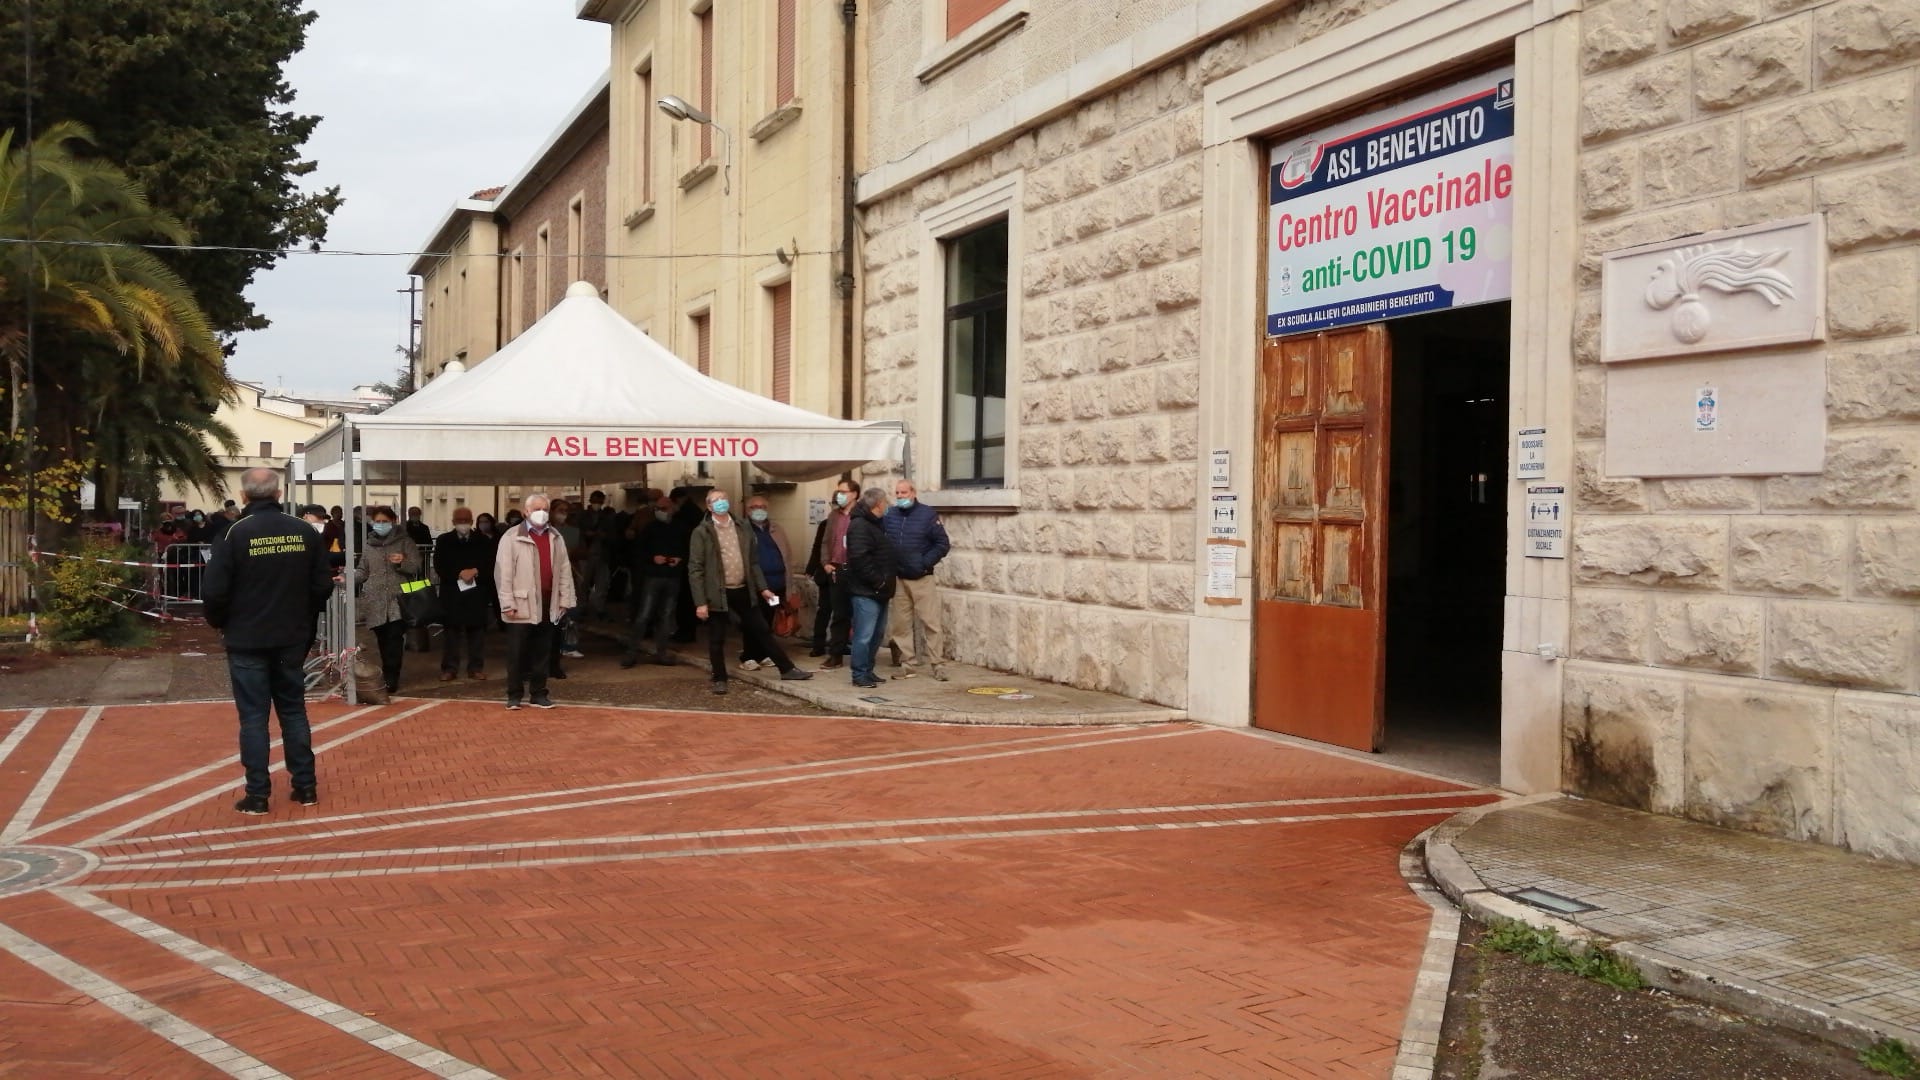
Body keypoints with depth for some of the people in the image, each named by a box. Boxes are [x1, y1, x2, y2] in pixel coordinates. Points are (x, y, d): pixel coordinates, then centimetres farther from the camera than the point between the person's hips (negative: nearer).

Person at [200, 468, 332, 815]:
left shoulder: (236, 533, -12)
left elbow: (216, 590, -13)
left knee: (253, 716, 3)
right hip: (293, 638, 3)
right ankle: (305, 786, 16)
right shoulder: (305, 531, -1)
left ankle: (258, 795, 5)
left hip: (247, 640, -3)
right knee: (294, 710, 14)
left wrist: (220, 623, 5)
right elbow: (323, 584, 2)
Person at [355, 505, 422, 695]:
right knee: (383, 642, 5)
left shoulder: (404, 541, 5)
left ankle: (391, 679, -10)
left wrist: (403, 562, -18)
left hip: (398, 601, -3)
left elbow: (417, 567, 1)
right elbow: (363, 572, 17)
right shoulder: (369, 545, 15)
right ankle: (389, 676, 15)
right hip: (376, 602, 4)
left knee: (394, 641, -12)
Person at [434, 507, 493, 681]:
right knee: (450, 631, 1)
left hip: (477, 594, 0)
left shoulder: (483, 541, 7)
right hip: (451, 593, 0)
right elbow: (439, 567, -2)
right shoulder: (443, 541, 6)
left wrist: (475, 572, -15)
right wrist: (460, 574, -15)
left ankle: (476, 667, 10)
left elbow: (490, 566, 3)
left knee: (477, 630, 3)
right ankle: (449, 668, 7)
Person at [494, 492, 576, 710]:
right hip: (522, 605, -4)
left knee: (542, 652, 9)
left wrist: (565, 599, 6)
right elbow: (503, 572, -7)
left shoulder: (555, 537, 12)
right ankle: (514, 695, 10)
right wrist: (507, 604, -12)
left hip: (548, 605, 5)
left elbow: (564, 570, 12)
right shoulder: (512, 537, -4)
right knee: (517, 653, 2)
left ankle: (538, 694, 17)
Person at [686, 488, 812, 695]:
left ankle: (787, 669, 16)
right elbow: (695, 569, -10)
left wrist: (762, 587, 8)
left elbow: (753, 561, 14)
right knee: (717, 640, 5)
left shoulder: (742, 527, 8)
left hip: (743, 590, 4)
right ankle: (720, 680, 18)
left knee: (762, 631, 10)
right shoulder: (701, 532, -7)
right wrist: (700, 602, -15)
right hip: (717, 593, -4)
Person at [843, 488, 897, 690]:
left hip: (879, 591, 10)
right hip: (865, 592, -10)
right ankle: (859, 675, -3)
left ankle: (867, 671, 22)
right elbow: (860, 559, -24)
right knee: (864, 635, -8)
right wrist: (878, 581, -19)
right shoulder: (860, 526, -15)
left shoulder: (876, 524, 18)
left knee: (877, 634, 14)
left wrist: (887, 585, 16)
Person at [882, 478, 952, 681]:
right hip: (898, 579, 4)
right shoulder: (889, 516, 5)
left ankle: (937, 664, 1)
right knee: (901, 624, 7)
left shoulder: (928, 514, -5)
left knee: (930, 622, -4)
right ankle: (910, 664, 15)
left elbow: (942, 544, -6)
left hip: (923, 579, -4)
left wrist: (925, 563, -12)